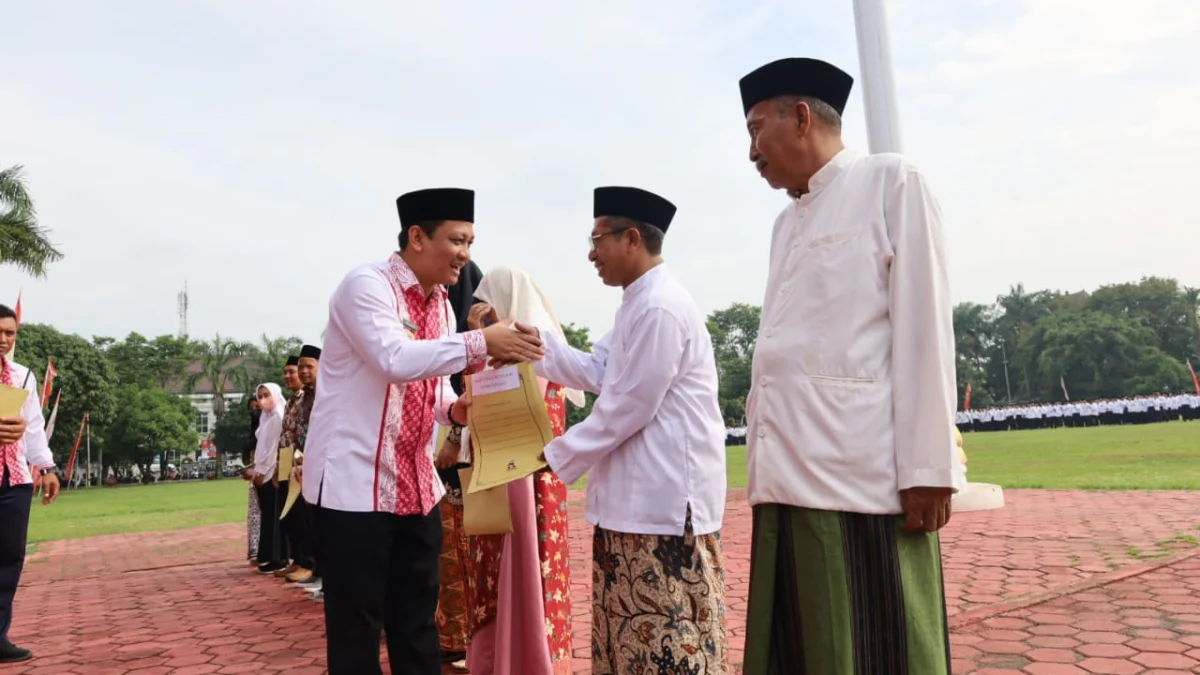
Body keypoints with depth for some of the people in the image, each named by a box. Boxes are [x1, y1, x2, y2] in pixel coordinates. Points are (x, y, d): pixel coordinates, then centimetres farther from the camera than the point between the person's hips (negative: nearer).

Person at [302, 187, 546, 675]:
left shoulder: (441, 306, 11)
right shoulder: (366, 285, -13)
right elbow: (395, 360, -28)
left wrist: (455, 409, -5)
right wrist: (481, 343, -29)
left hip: (417, 484, 8)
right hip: (355, 481, -7)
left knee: (418, 623, 15)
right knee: (356, 628, 3)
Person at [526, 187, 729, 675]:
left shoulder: (660, 308, -19)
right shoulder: (640, 304, 14)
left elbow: (628, 407, -19)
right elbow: (595, 373, 13)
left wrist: (560, 456, -9)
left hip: (667, 499, -10)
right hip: (639, 497, 10)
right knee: (632, 633, 19)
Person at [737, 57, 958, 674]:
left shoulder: (891, 183, 2)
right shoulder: (786, 222, 22)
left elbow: (923, 330, -6)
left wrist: (926, 468, -11)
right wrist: (767, 460, 13)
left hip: (862, 475, -6)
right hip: (787, 475, 7)